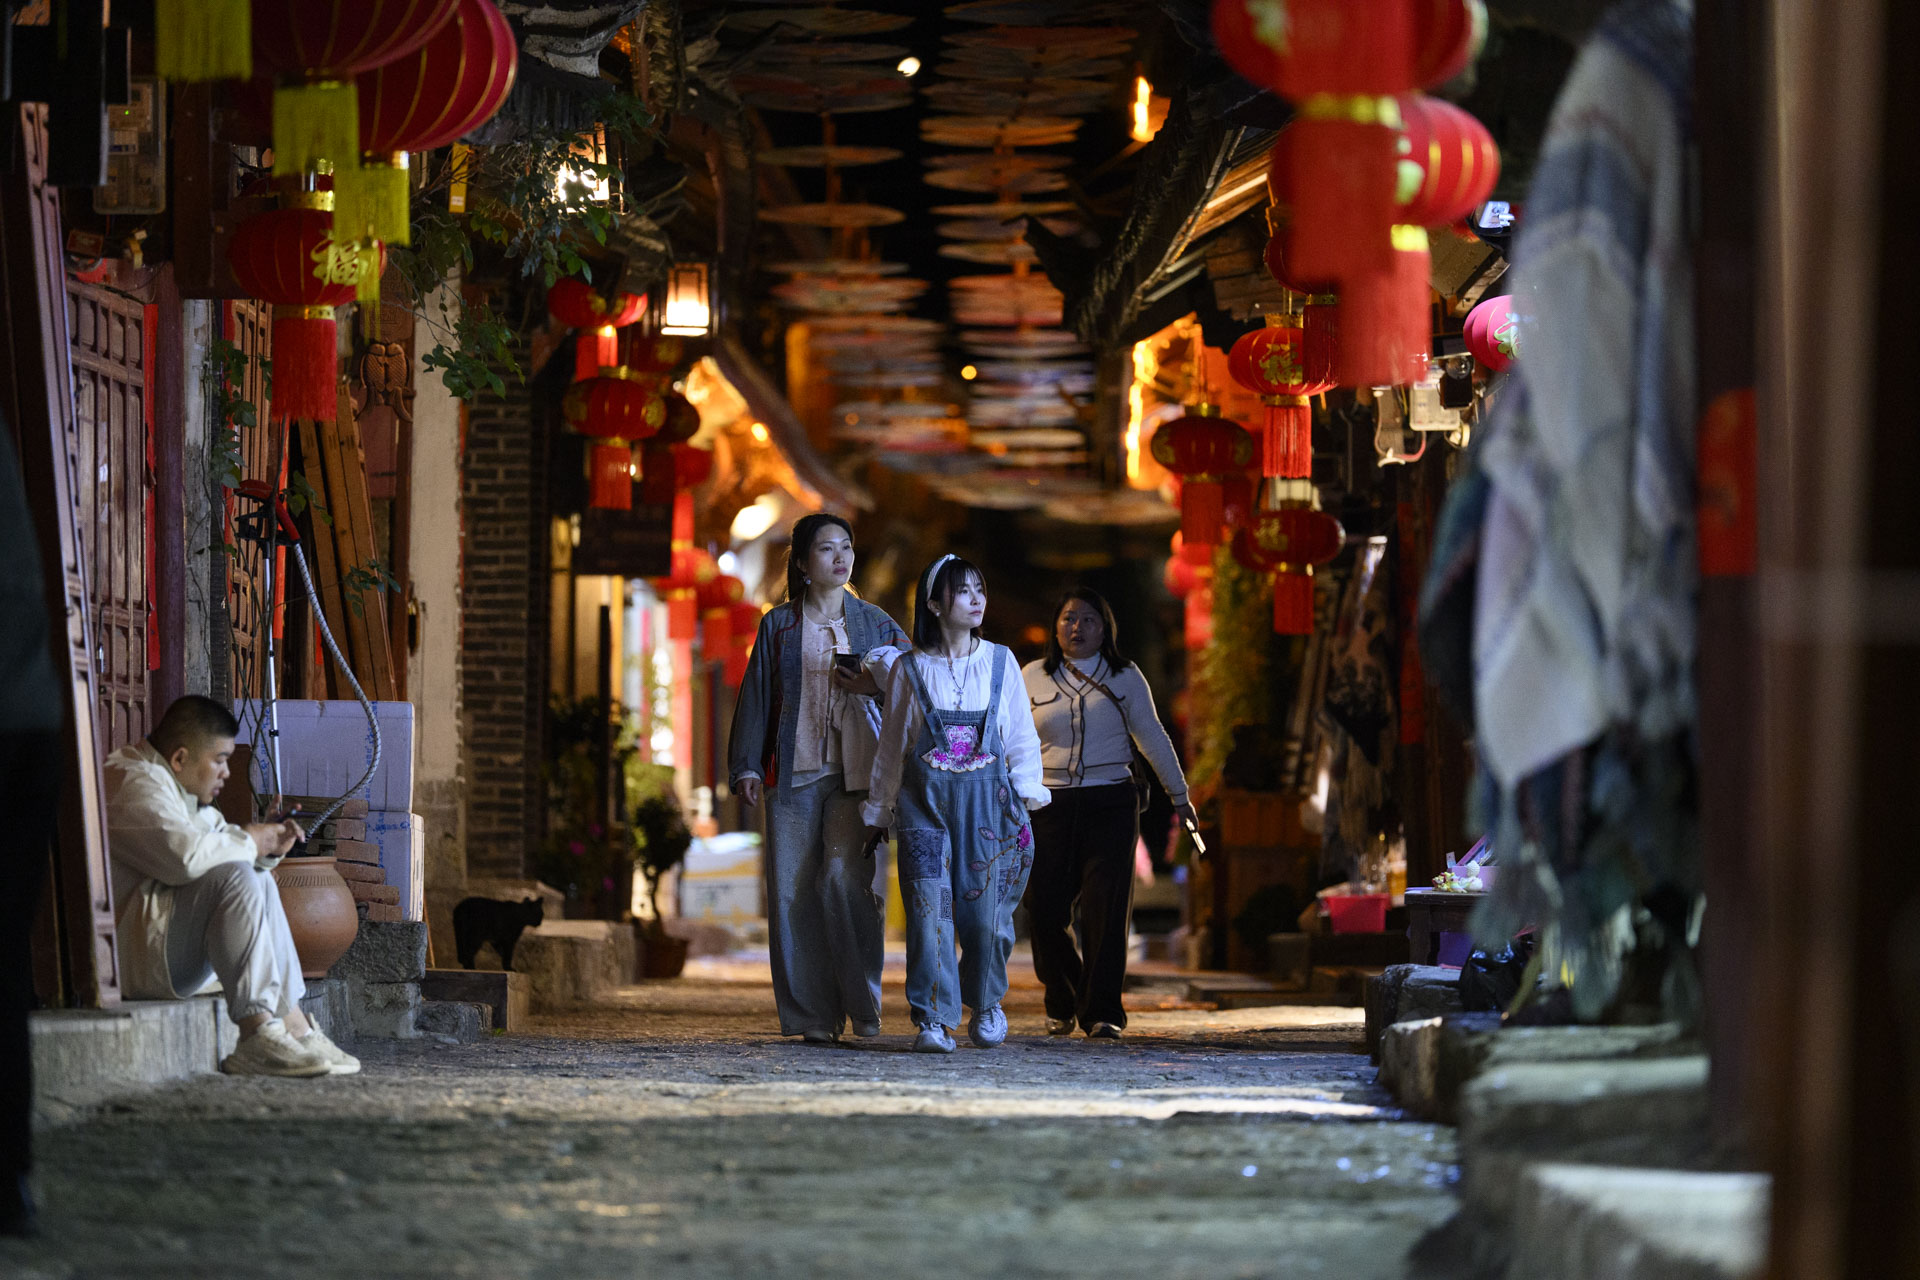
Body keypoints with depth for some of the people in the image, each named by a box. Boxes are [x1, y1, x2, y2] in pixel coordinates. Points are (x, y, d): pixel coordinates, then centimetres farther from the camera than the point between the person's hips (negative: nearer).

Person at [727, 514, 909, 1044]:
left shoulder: (875, 623, 12)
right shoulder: (778, 625, 11)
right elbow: (756, 697, 10)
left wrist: (874, 687, -7)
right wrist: (746, 766, 1)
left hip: (855, 773, -1)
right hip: (794, 775, 1)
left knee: (845, 877, -16)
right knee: (794, 892, -3)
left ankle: (863, 1004, -7)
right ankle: (812, 1015, 2)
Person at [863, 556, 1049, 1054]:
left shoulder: (1000, 662, 7)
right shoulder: (910, 670, 5)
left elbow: (1023, 737, 10)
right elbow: (891, 747, 12)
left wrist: (1025, 795, -1)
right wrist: (878, 812, 14)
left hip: (986, 798, 1)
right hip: (925, 799, -1)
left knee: (985, 910, -2)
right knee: (929, 905, -12)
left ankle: (986, 1002, 25)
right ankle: (933, 1020, -12)